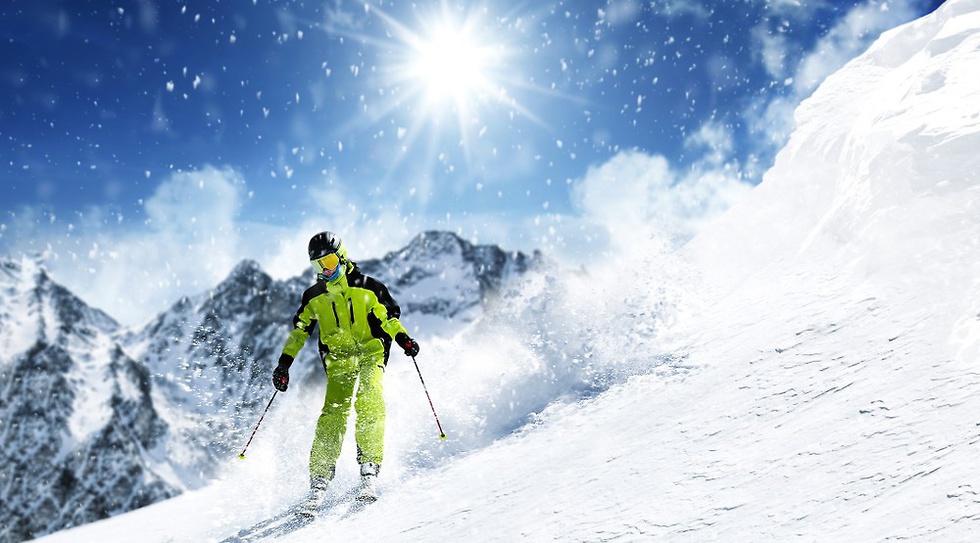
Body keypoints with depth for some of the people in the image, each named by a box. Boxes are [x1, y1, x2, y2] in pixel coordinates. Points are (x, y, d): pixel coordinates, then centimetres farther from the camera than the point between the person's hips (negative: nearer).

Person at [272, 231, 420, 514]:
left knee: (369, 402, -25)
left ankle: (369, 470, -26)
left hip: (370, 353, -2)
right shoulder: (313, 297, 12)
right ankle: (319, 481, -12)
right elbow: (299, 330, 18)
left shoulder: (367, 286, 3)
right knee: (333, 411, -14)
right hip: (338, 359, 2)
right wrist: (284, 362, 11)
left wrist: (402, 337, -11)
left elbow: (388, 316, 7)